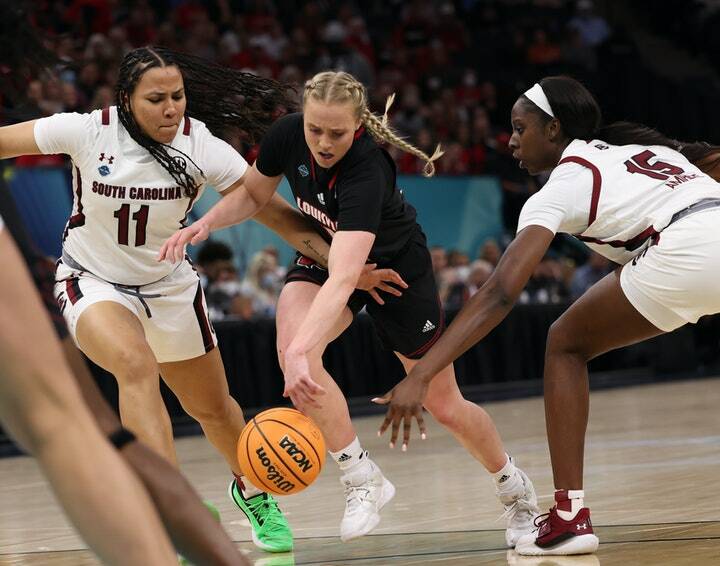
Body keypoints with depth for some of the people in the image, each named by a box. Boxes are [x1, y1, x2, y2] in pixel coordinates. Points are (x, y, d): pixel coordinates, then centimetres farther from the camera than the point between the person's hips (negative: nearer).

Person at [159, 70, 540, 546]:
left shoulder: (366, 169, -41)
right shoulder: (287, 136, -24)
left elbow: (343, 278, -53)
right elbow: (254, 195, -2)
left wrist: (302, 352, -65)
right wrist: (206, 223, -22)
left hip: (396, 266, -4)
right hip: (325, 253, 4)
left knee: (445, 405, 6)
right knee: (291, 346, -30)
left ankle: (516, 489, 35)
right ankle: (362, 478, -15)